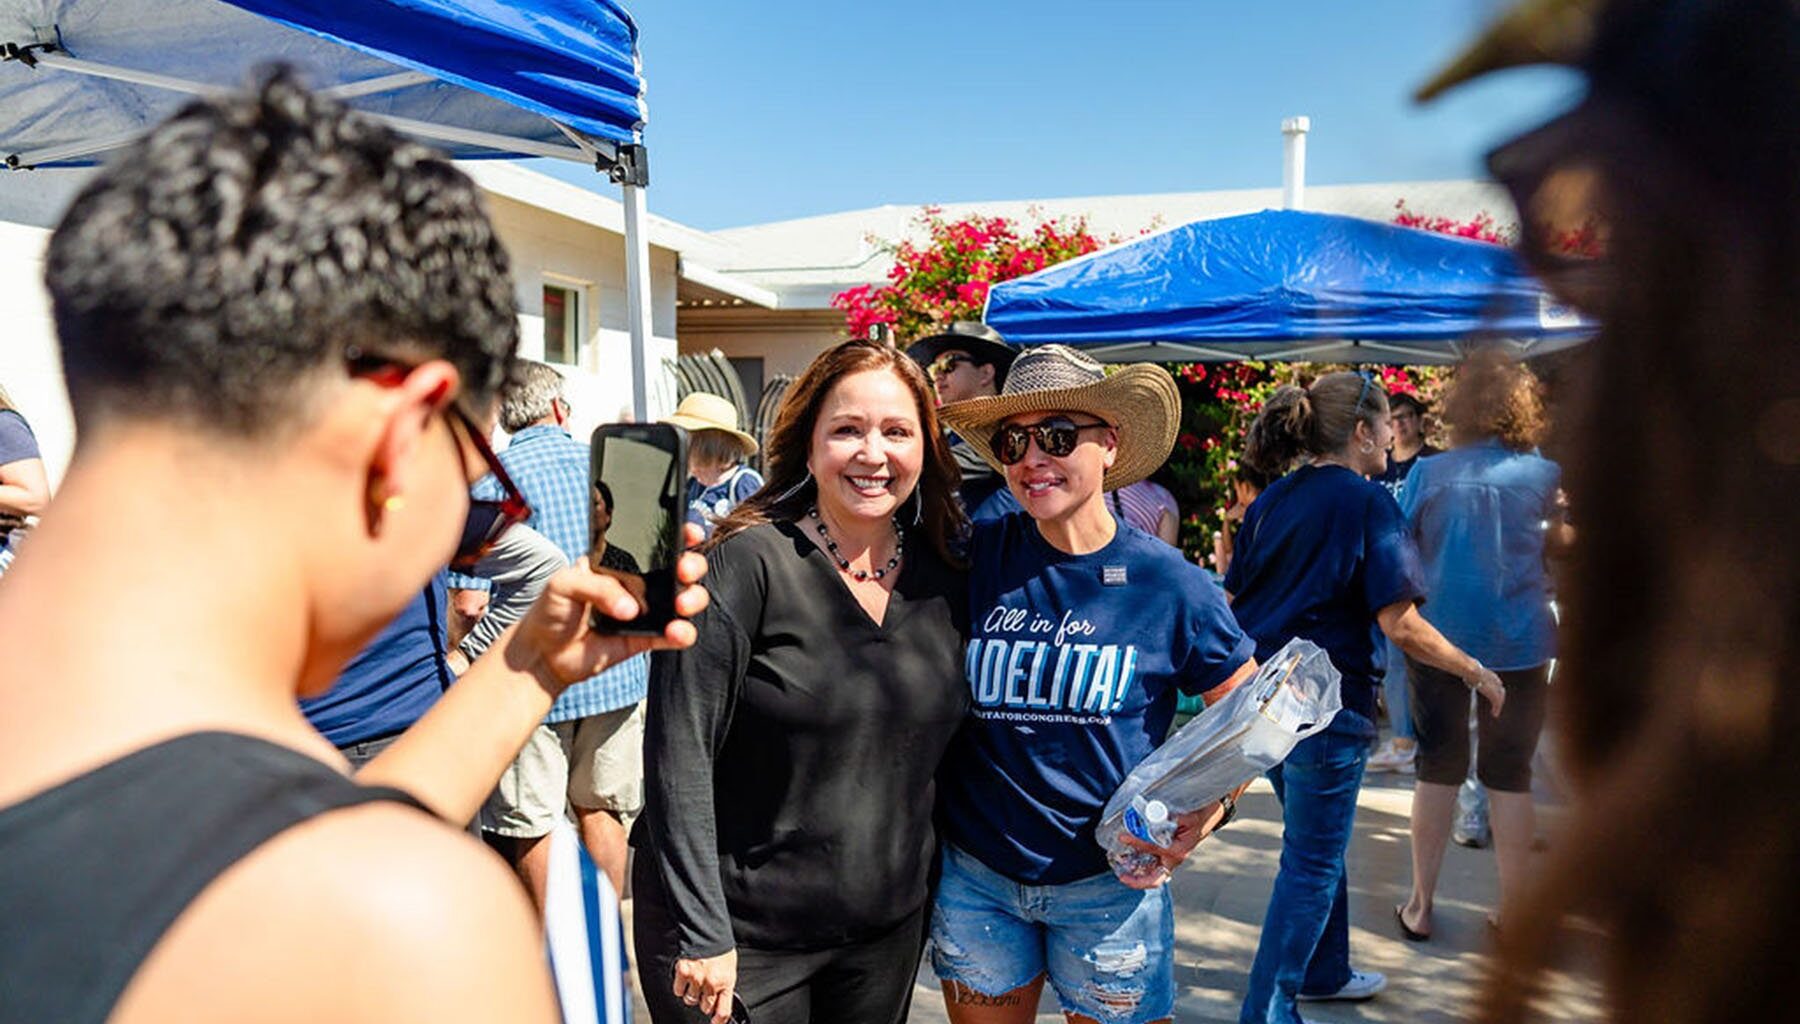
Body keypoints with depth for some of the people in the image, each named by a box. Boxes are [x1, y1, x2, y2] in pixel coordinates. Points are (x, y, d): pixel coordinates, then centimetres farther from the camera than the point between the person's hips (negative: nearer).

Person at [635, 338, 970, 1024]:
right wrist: (702, 932, -17)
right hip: (738, 935, -4)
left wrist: (936, 894, 7)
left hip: (886, 930, 5)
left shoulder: (945, 581, 1)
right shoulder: (749, 561, -15)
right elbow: (679, 754, -16)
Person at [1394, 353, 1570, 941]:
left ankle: (1420, 906, 17)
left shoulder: (1429, 473, -4)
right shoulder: (1542, 474, -2)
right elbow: (1560, 541, 12)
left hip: (1438, 635, 0)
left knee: (1439, 767, 11)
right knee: (1510, 775, 9)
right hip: (1518, 642, 0)